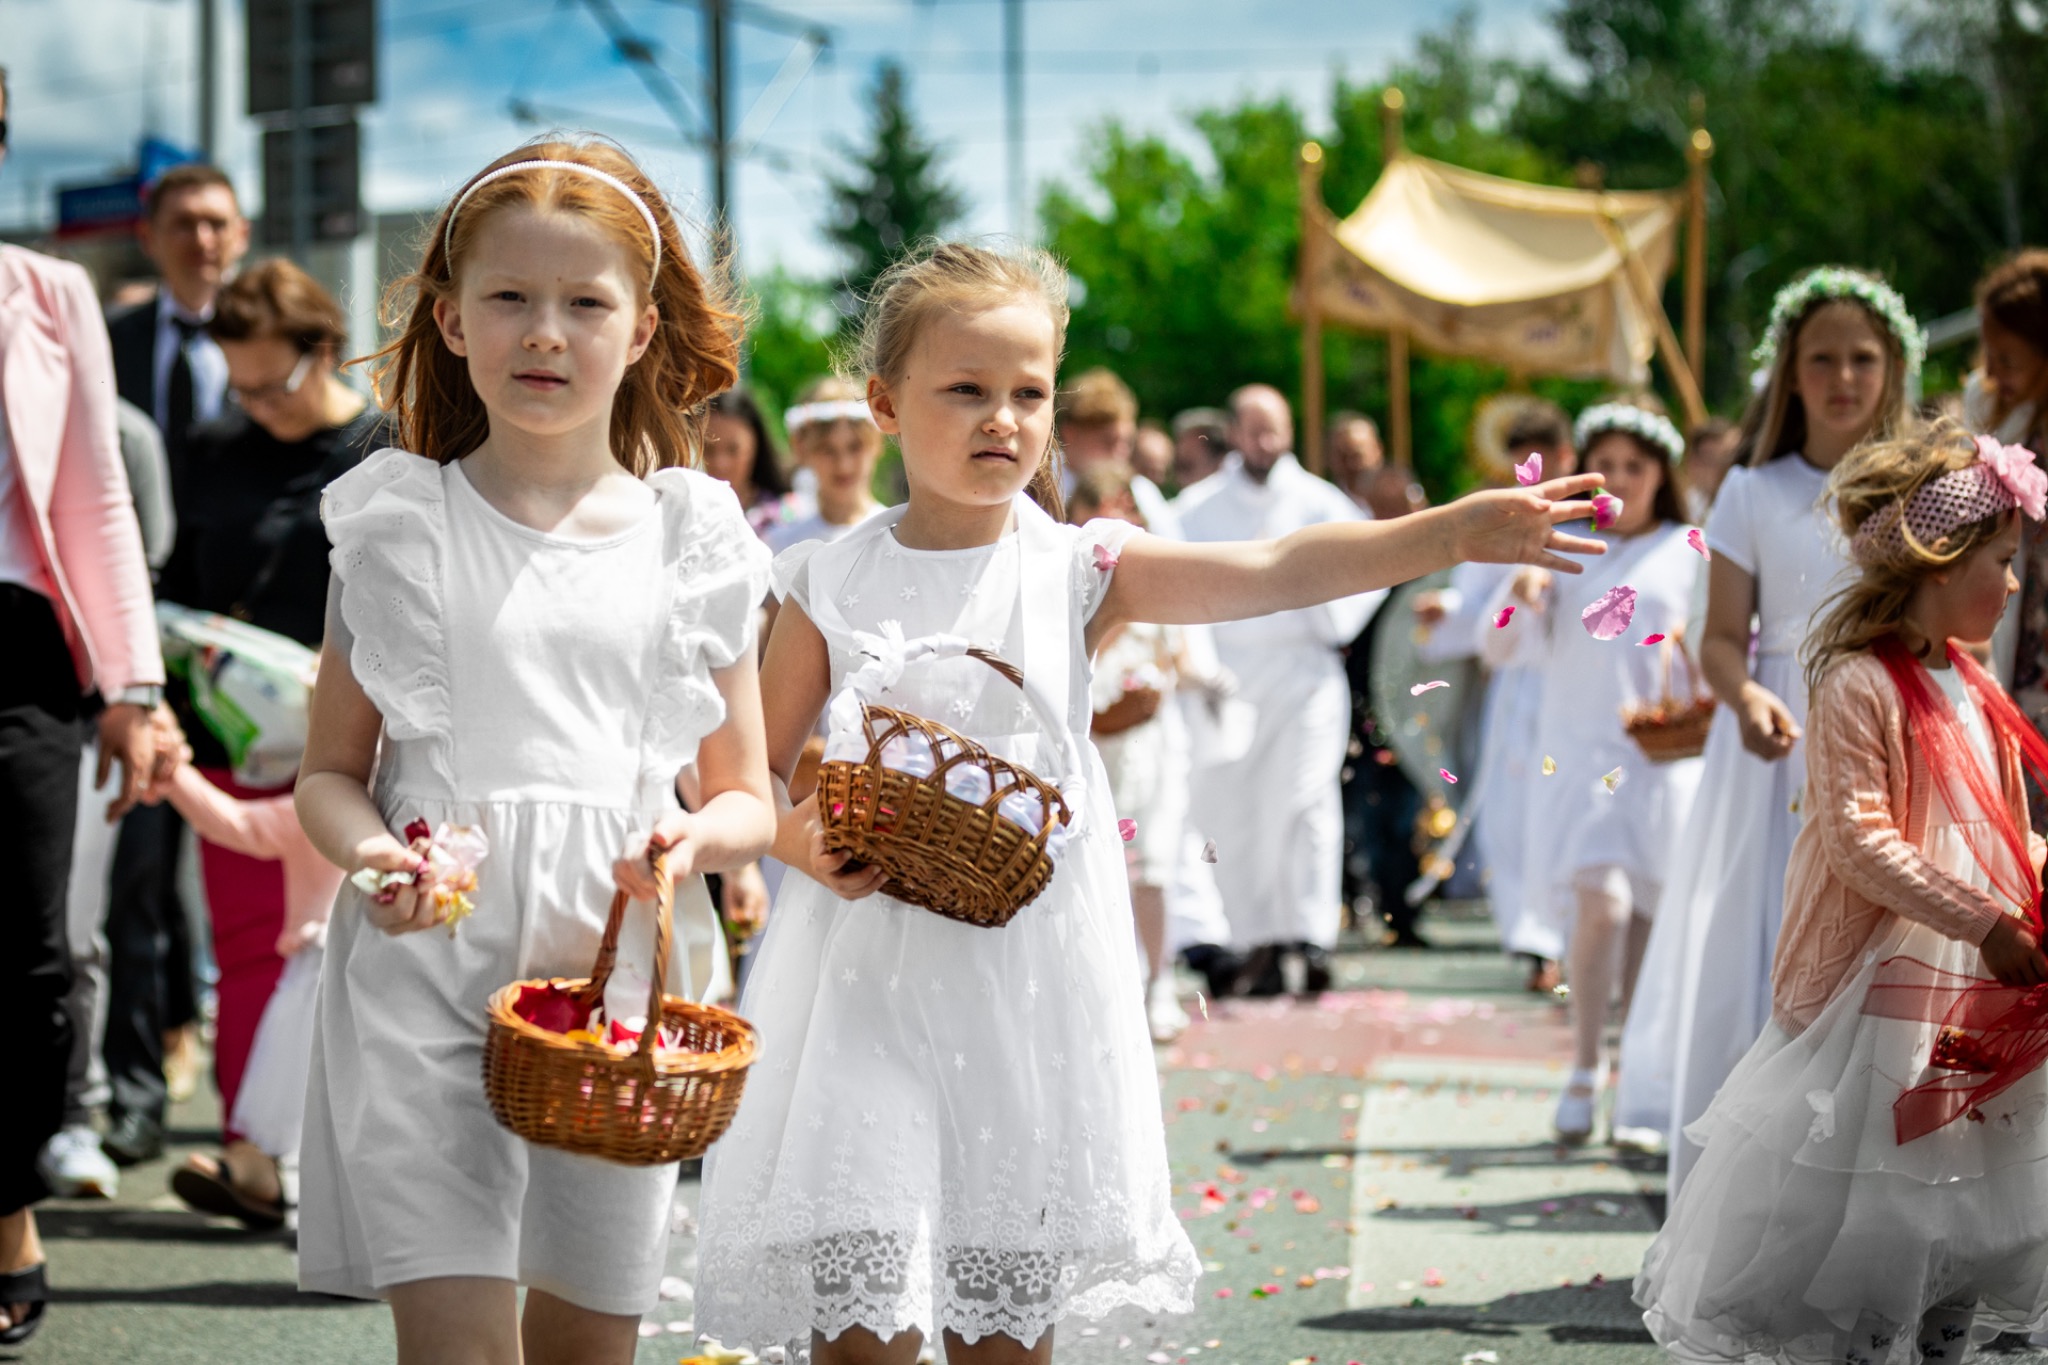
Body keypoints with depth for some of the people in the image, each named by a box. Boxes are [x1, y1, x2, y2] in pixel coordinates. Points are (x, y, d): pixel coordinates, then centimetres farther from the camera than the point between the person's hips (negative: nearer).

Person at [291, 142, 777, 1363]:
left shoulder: (691, 542, 7)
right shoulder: (402, 527, 4)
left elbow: (749, 799, 11)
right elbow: (331, 771, 6)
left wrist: (694, 839, -12)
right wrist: (372, 852, -16)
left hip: (618, 977, 2)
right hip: (426, 973, -2)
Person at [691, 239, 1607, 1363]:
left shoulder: (1079, 568, 1)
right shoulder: (830, 582, 2)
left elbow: (1273, 571, -11)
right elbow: (757, 772, 9)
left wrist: (1450, 531, -23)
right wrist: (800, 839, -13)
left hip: (1028, 970, 1)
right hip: (873, 970, -1)